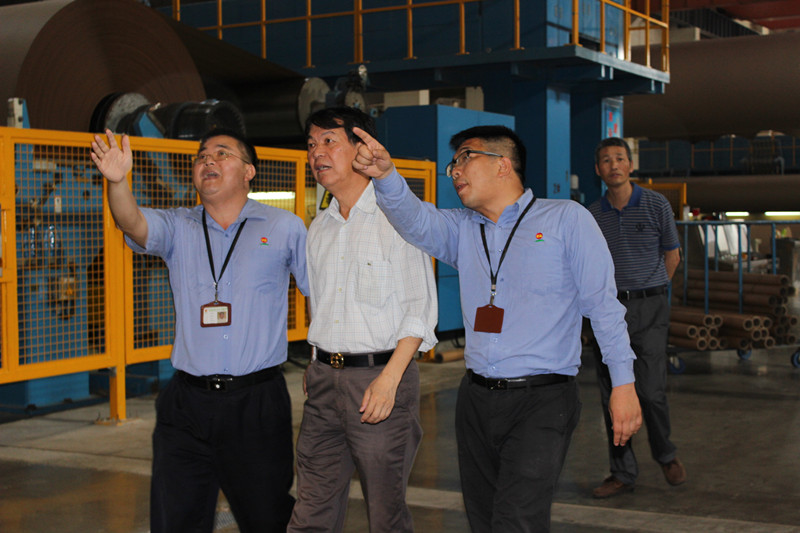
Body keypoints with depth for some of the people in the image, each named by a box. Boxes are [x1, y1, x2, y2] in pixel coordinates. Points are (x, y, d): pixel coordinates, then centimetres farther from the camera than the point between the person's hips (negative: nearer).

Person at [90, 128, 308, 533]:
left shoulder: (285, 228, 3)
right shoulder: (178, 228, 7)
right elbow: (132, 223, -14)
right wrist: (117, 181, -34)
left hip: (258, 403, -2)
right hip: (187, 403, 2)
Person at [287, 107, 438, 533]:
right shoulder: (319, 229, 15)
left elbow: (420, 306, -10)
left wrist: (389, 378, -18)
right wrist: (320, 369, 13)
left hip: (379, 374, -6)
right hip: (323, 378, 6)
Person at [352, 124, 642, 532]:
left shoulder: (567, 219, 1)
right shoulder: (462, 229, 14)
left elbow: (603, 304, -3)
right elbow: (416, 221, -7)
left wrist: (623, 383, -8)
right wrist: (385, 176, -27)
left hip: (541, 402, -5)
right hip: (476, 399, 6)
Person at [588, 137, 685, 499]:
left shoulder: (656, 205, -1)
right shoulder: (591, 215, 4)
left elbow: (672, 255, 11)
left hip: (649, 309, -2)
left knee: (650, 391, -9)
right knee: (613, 394, 3)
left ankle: (666, 455, 19)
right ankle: (622, 473, 13)